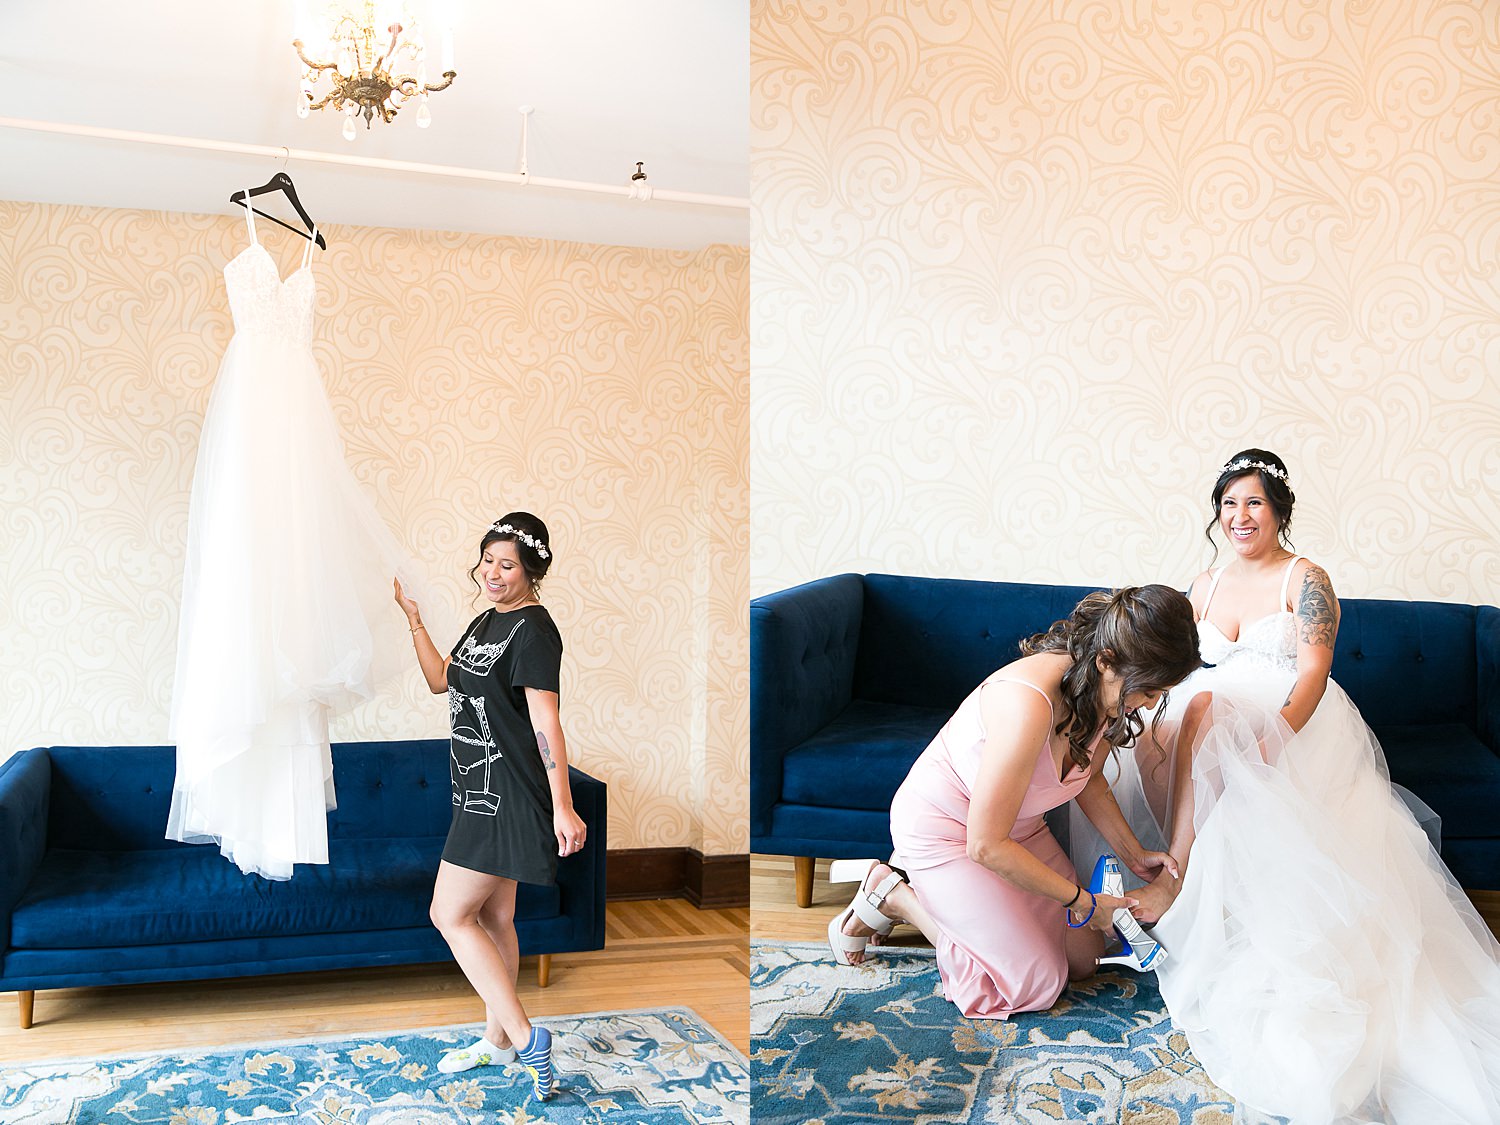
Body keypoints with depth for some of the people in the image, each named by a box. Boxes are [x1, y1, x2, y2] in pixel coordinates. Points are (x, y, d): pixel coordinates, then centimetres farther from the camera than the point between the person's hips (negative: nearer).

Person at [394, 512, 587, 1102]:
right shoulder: (486, 621, 12)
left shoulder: (533, 631, -17)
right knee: (492, 918, 16)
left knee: (450, 915, -6)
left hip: (508, 798, -10)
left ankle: (526, 1037, -2)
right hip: (483, 793, 10)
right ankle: (498, 1039, 29)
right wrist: (413, 615, 13)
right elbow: (440, 680, 19)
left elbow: (546, 723, -23)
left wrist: (562, 808, -25)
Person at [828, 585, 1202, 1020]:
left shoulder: (1105, 690, -12)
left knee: (1084, 958, 8)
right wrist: (1082, 900, -20)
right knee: (1037, 985, -8)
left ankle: (939, 899, 18)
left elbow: (1087, 778, 11)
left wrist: (1133, 853, 1)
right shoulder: (1030, 704, -39)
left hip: (1018, 825, 8)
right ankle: (896, 897, 5)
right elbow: (986, 845, -32)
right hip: (941, 831, -8)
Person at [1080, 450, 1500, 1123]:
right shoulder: (1206, 586, 20)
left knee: (1206, 708, -36)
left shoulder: (1304, 579, 1)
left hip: (1295, 722, -5)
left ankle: (1175, 873, -35)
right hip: (1212, 724, 5)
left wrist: (1270, 738, -29)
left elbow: (1313, 670, -12)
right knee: (1141, 747, -28)